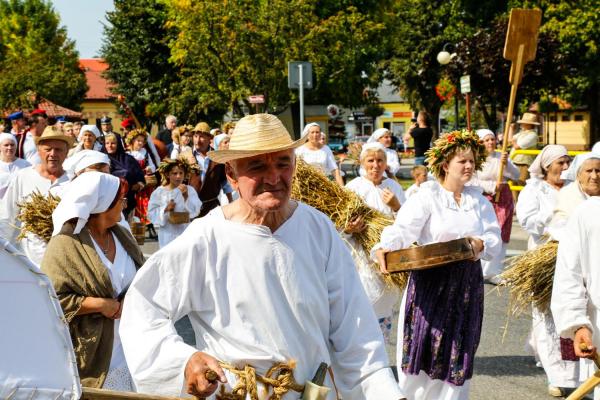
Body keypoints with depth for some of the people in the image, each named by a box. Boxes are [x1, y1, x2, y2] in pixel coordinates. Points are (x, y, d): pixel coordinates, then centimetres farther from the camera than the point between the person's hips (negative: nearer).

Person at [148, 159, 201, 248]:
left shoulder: (190, 190, 0)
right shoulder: (159, 191, 0)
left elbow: (195, 211, -7)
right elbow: (152, 213, 0)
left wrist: (186, 196, -17)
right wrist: (165, 209, -15)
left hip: (185, 232, 0)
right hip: (168, 234, 0)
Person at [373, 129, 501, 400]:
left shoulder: (479, 201, 12)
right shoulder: (426, 195, -4)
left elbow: (495, 239, 5)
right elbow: (403, 228, -17)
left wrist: (481, 244, -18)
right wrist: (385, 248, -37)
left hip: (467, 284, 4)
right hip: (430, 282, -4)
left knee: (456, 355, 9)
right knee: (423, 350, 1)